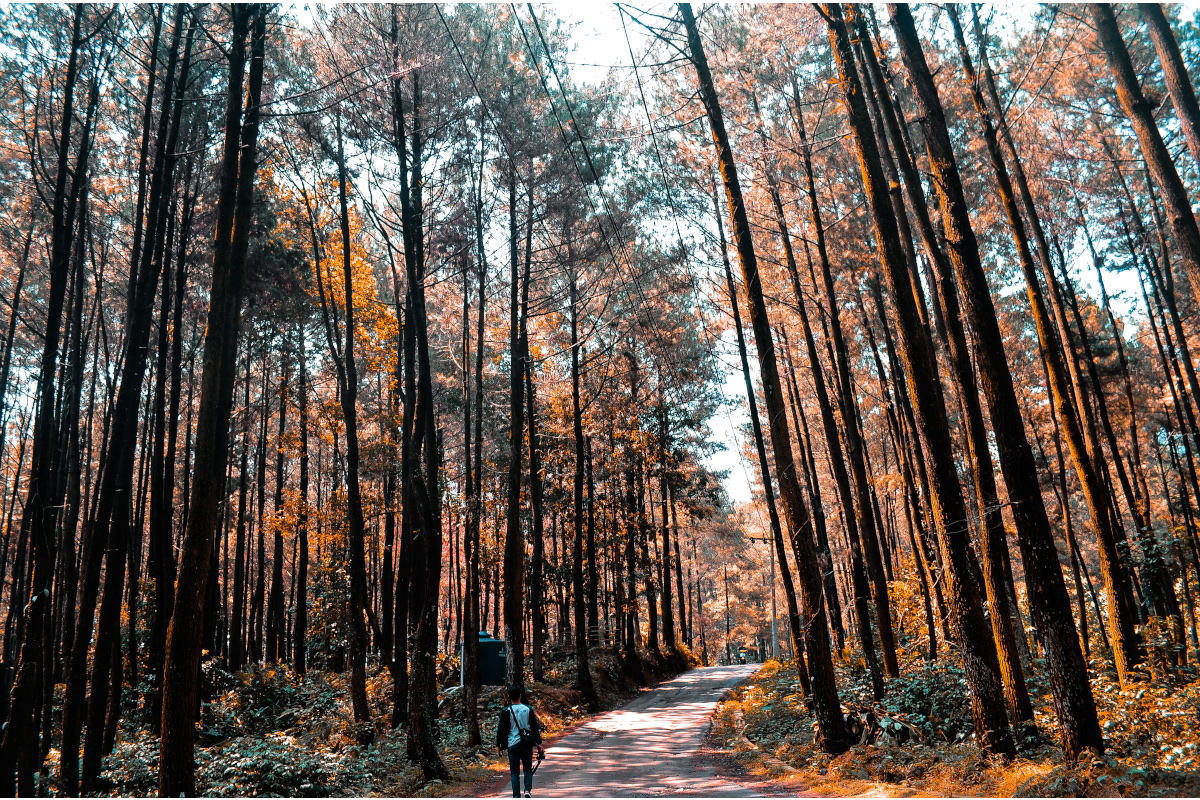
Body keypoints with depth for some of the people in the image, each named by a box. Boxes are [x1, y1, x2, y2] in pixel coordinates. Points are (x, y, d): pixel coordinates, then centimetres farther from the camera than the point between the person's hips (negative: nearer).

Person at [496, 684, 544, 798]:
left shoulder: (506, 711, -4)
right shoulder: (528, 709, 1)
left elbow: (501, 729, -1)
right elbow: (535, 727, 4)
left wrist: (499, 745, 10)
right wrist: (539, 743, 10)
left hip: (512, 745, -1)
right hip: (527, 744, 1)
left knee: (514, 771, 6)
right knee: (528, 769, 16)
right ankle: (528, 789, -2)